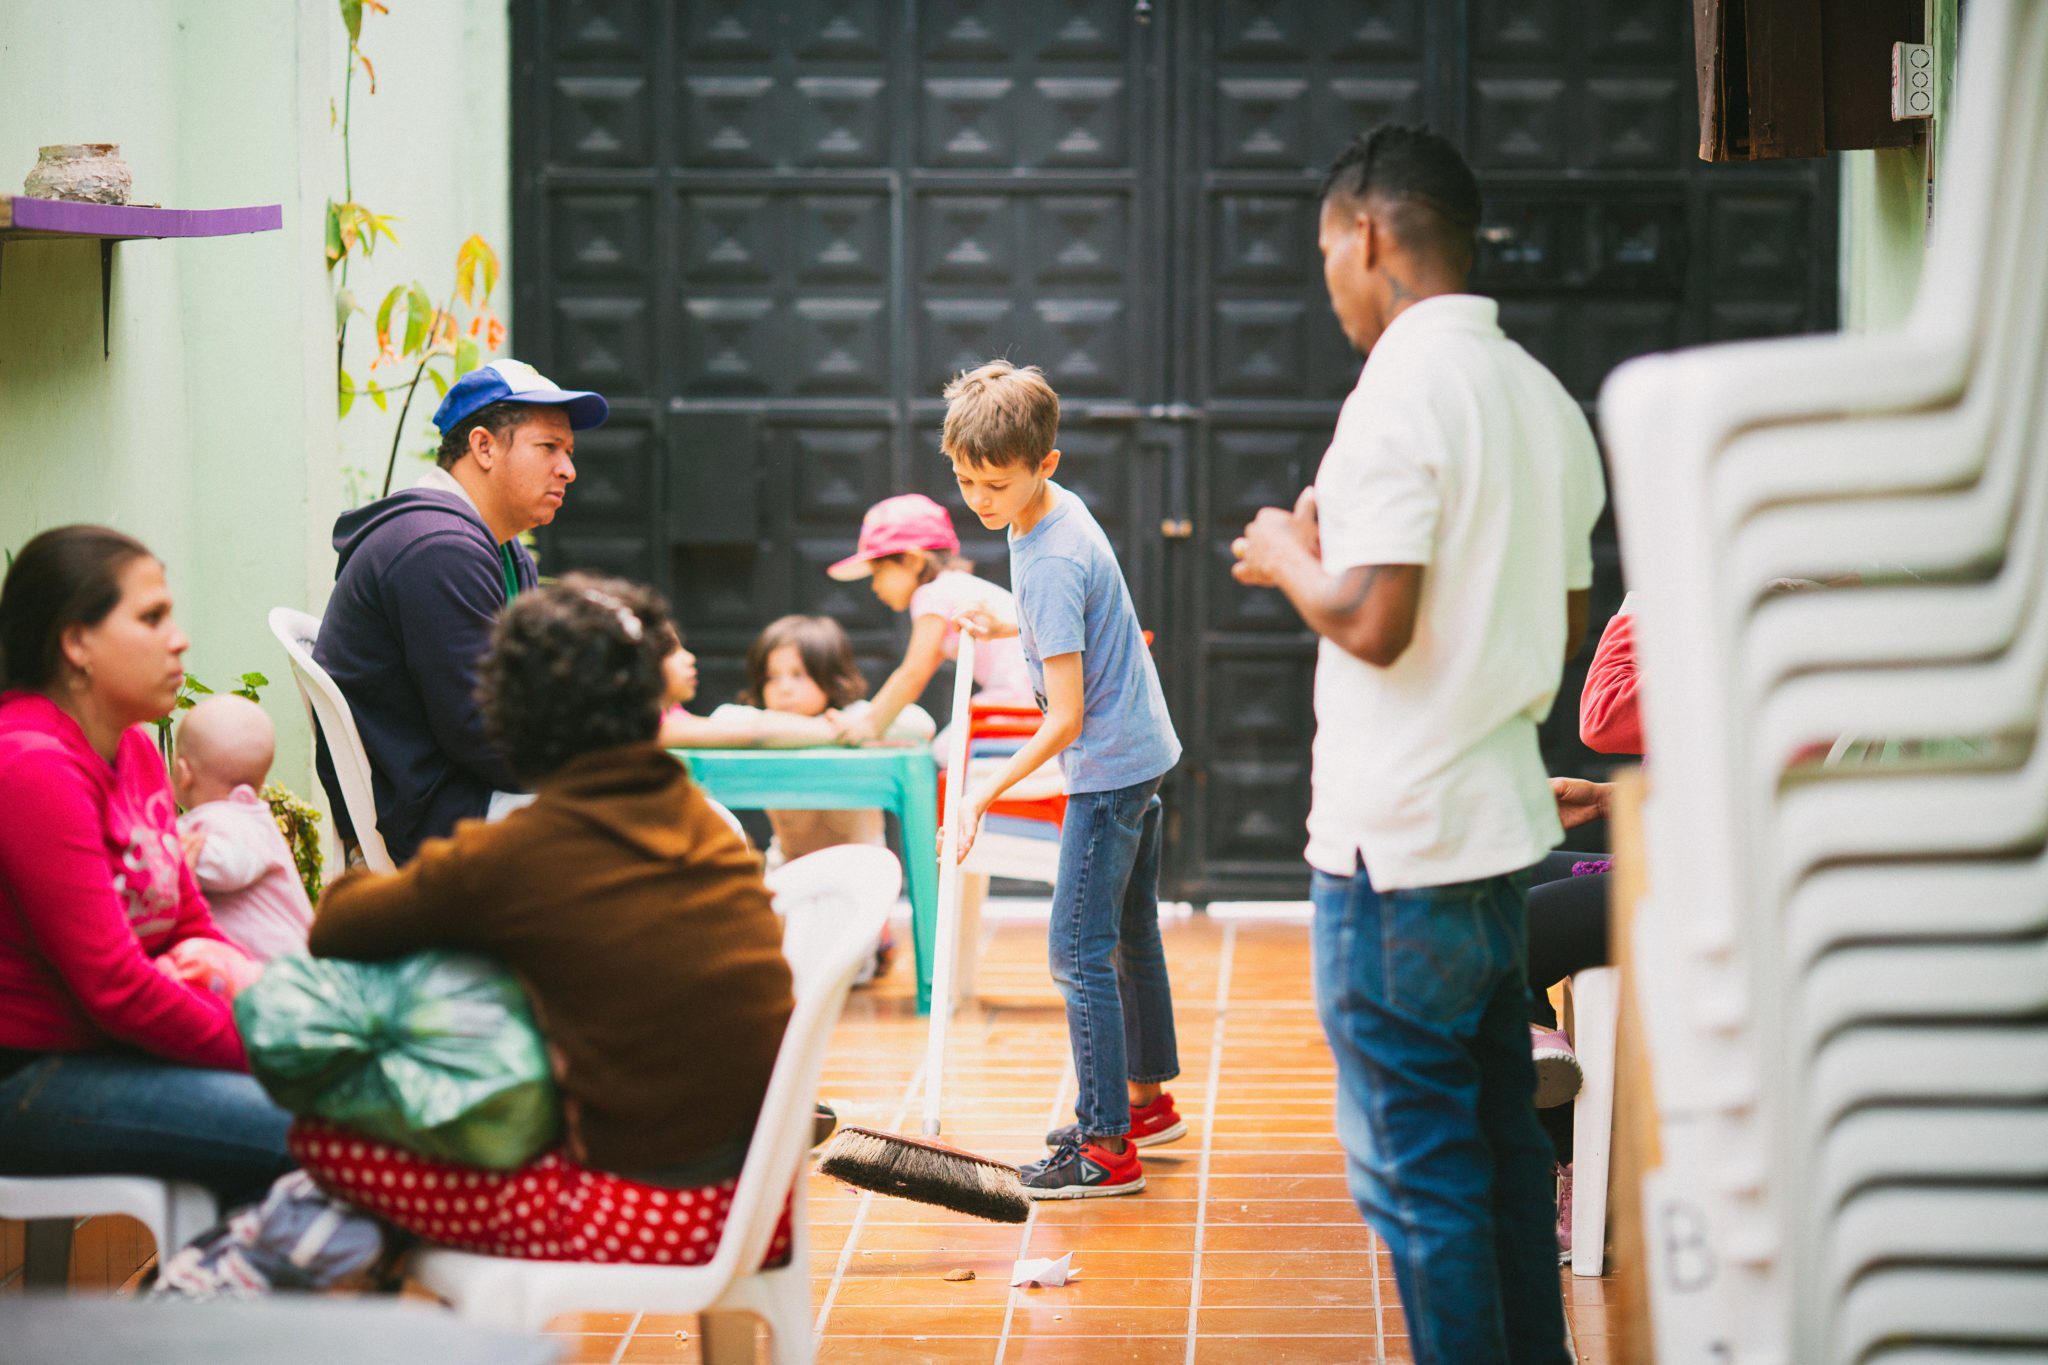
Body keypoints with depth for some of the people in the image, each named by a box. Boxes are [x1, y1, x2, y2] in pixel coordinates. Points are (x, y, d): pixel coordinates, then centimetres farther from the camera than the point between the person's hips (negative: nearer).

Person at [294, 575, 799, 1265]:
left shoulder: (515, 856, -13)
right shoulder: (703, 821, 5)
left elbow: (333, 930, 2)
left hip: (649, 1219, -7)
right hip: (762, 1196, 7)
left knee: (320, 1134, 3)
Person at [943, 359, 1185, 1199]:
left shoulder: (1051, 561, -25)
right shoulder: (1056, 510, 4)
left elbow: (1067, 717, -25)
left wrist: (989, 791, -20)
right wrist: (1009, 629, 13)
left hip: (1109, 767, -10)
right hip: (1142, 752, 10)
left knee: (1079, 952, -10)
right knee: (1130, 935, 20)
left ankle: (1107, 1147, -9)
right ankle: (1147, 1099, 34)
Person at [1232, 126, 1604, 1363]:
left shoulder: (1403, 392, -16)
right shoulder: (1546, 400, 11)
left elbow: (1371, 621, -23)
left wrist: (1289, 557, -3)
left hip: (1400, 841, -9)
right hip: (1505, 819, 9)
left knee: (1414, 1165, -1)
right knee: (1504, 1139, 17)